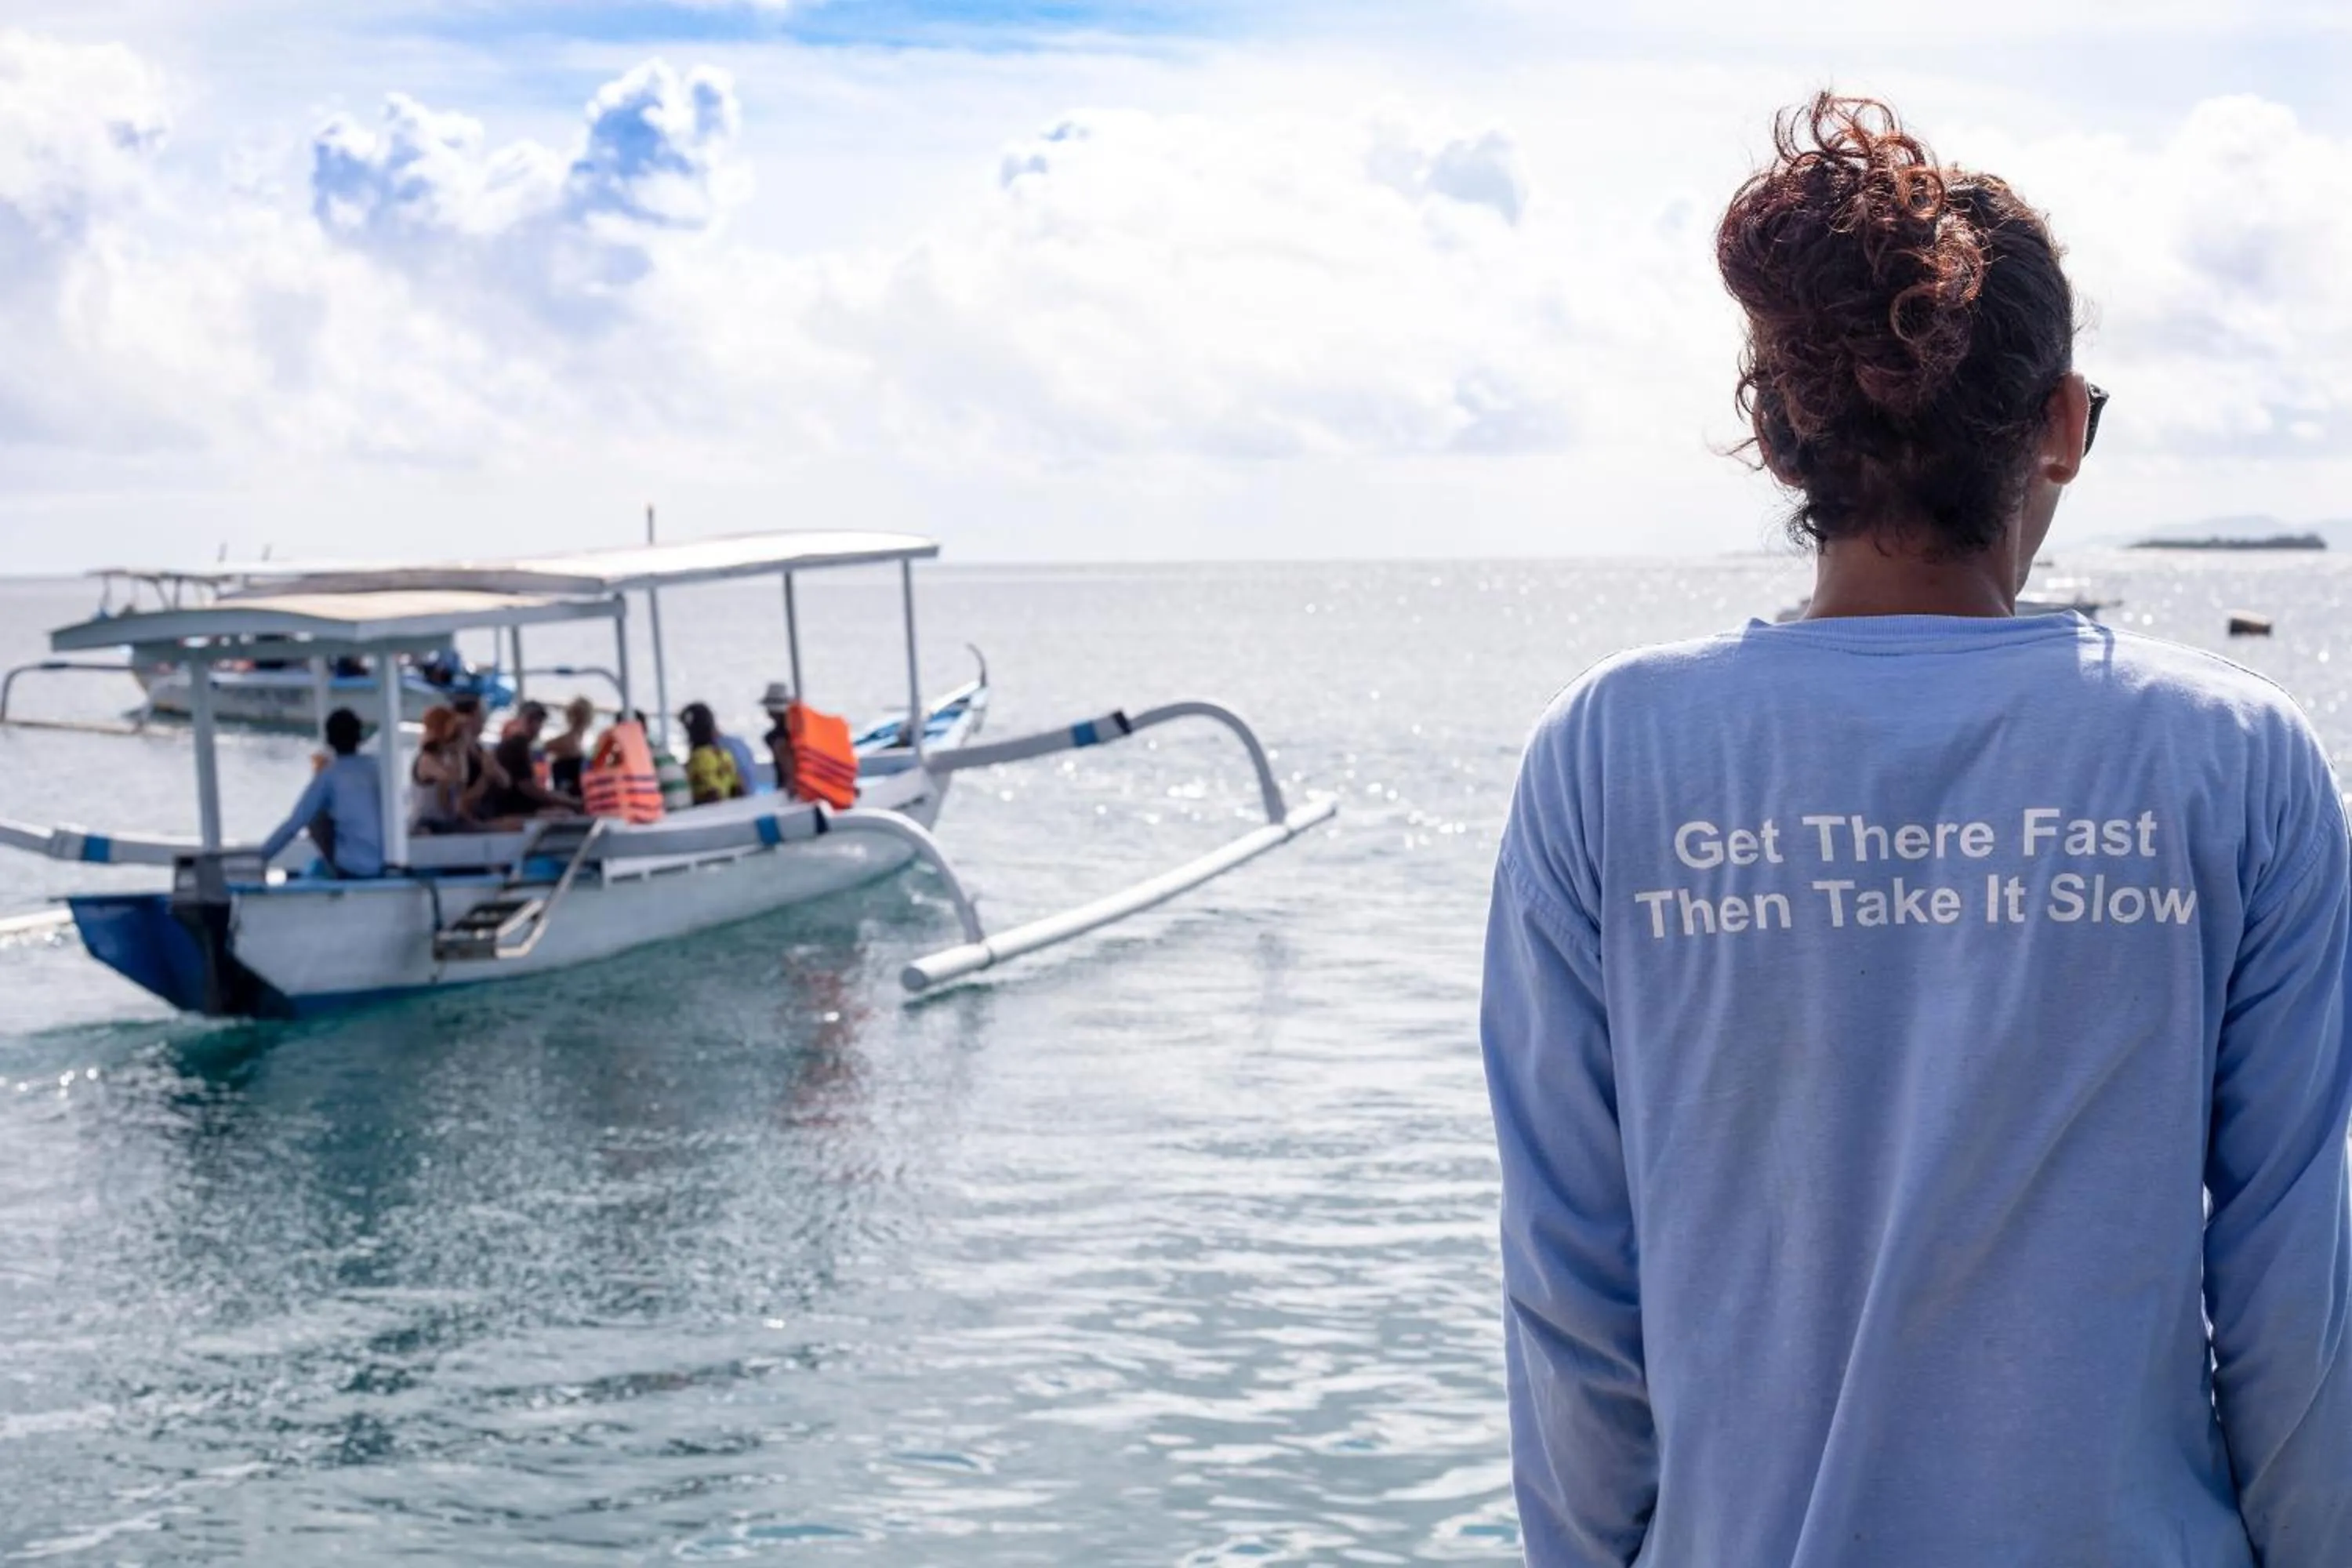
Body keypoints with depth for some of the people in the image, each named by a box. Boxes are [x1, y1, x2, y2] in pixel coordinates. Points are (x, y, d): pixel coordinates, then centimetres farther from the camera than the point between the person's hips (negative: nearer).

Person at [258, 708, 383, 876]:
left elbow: (295, 822, -5)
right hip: (387, 866, 4)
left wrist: (261, 857, 3)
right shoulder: (376, 766, 9)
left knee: (315, 816, 16)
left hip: (352, 870, -4)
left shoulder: (329, 775, -3)